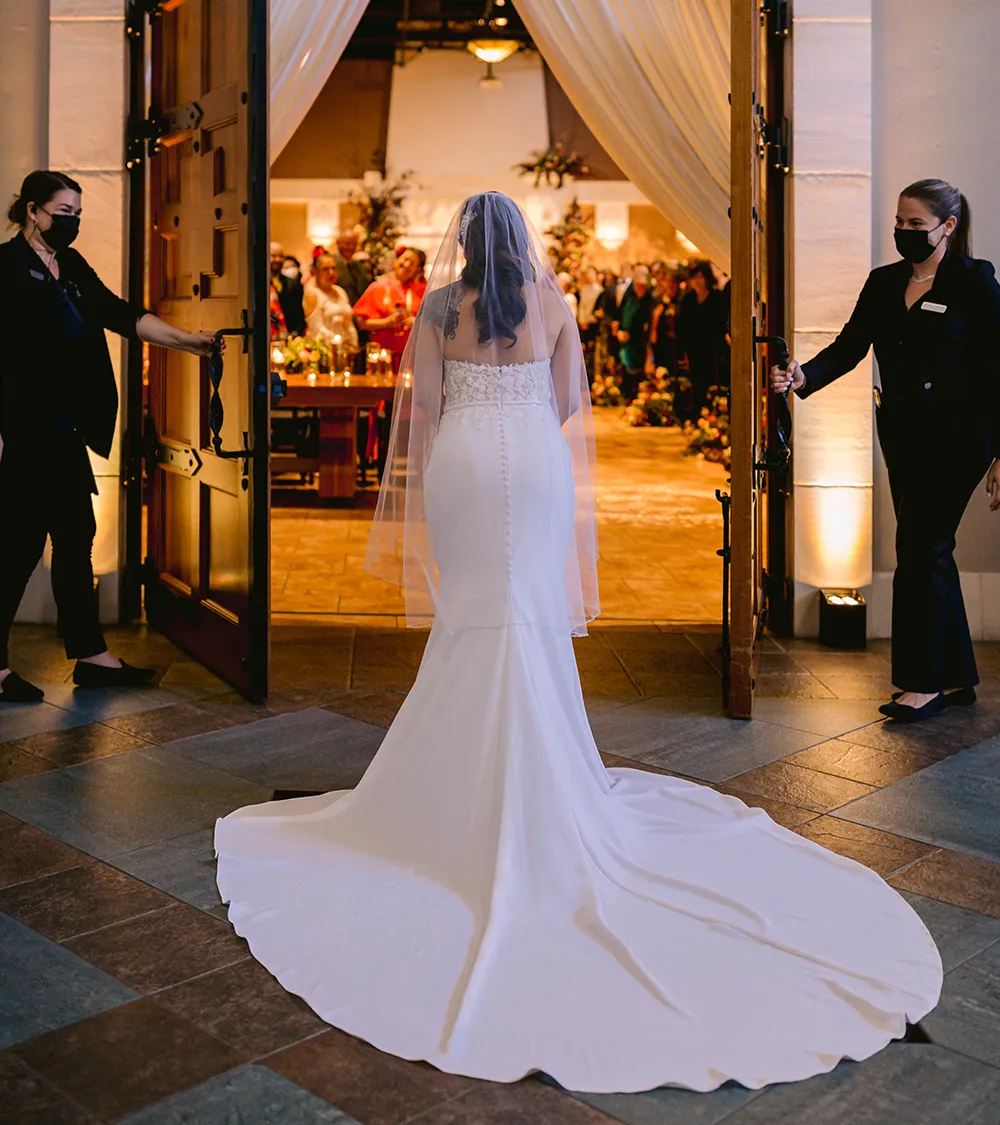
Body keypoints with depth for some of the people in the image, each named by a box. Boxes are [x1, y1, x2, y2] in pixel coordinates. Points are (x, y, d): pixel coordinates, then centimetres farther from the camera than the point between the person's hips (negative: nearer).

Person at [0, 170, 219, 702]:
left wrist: (186, 339, 1)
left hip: (65, 432, 8)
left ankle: (91, 656, 18)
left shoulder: (72, 268, 15)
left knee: (77, 537, 10)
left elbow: (122, 315, 11)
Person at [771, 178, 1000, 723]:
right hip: (902, 433, 6)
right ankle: (956, 678, 20)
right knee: (929, 551, 10)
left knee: (919, 551, -8)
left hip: (955, 437, -6)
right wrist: (803, 377, -14)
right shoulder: (883, 282, 12)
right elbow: (849, 346, 6)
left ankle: (924, 681, 2)